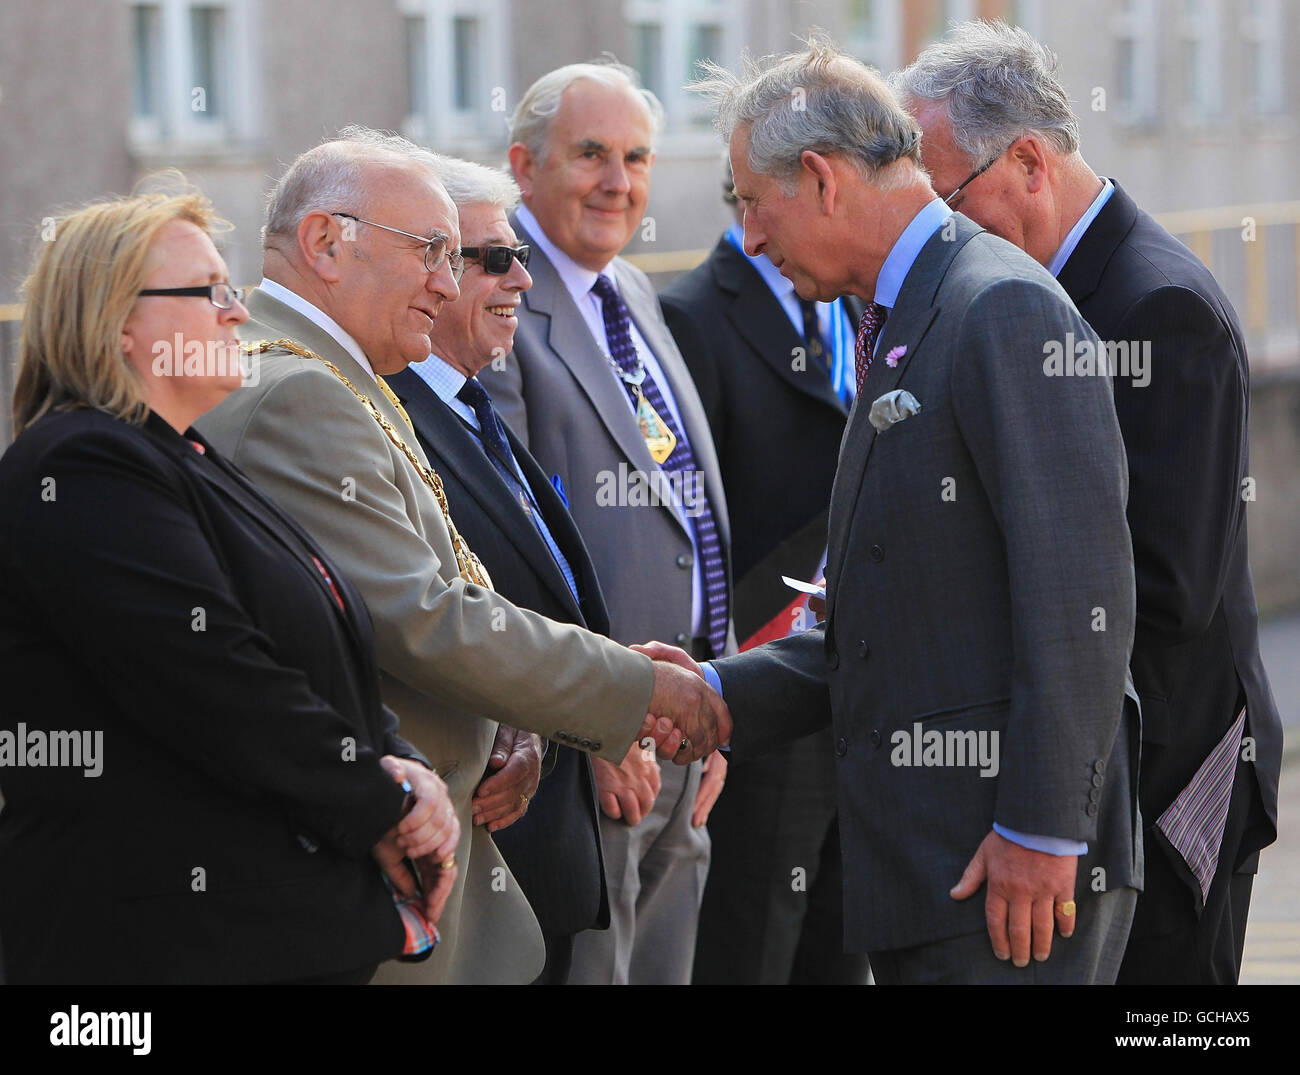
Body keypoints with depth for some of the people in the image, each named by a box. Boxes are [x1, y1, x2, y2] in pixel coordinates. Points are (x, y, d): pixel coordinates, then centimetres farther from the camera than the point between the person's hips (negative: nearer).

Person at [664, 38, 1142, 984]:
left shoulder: (1006, 310, -12)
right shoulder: (900, 330, 19)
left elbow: (1080, 593, -19)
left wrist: (1042, 831, -21)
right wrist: (720, 696, 10)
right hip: (918, 868, 10)